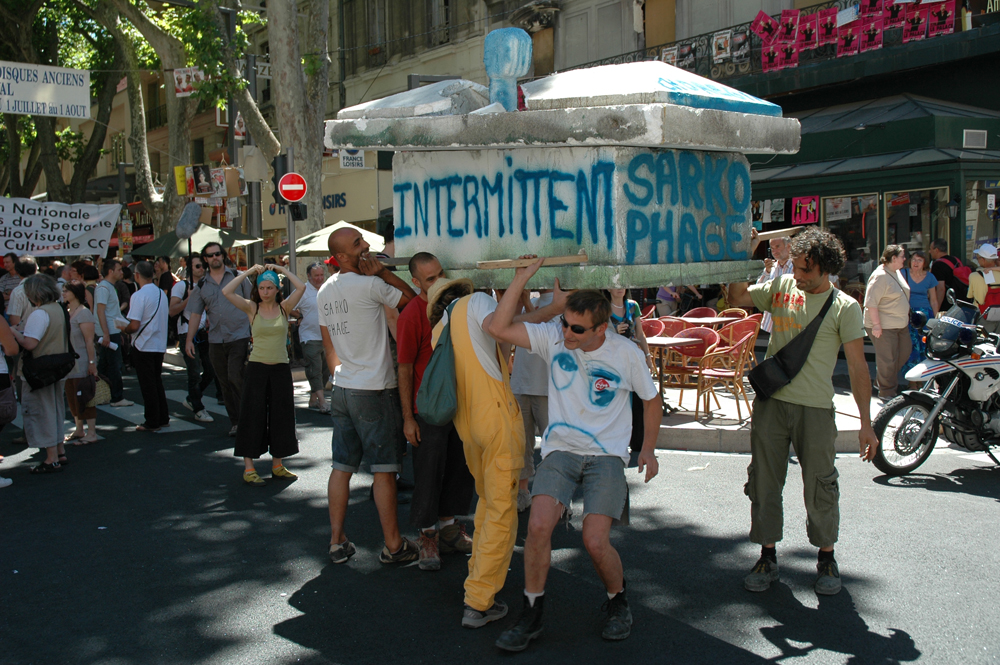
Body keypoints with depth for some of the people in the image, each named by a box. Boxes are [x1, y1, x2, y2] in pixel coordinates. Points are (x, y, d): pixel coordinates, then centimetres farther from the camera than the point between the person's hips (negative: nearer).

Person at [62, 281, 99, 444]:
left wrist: (92, 363, -19)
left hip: (82, 362, -8)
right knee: (72, 397, 13)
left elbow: (89, 340, -16)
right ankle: (79, 430, 24)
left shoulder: (83, 313, -12)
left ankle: (91, 433, 3)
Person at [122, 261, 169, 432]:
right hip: (160, 345, 7)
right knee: (157, 382, 16)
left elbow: (134, 325, -21)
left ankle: (151, 422, 6)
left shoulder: (139, 296, -16)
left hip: (143, 346, -7)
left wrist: (124, 329, 1)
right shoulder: (162, 294, 6)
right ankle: (163, 418, 20)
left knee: (148, 385, 0)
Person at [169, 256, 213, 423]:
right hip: (187, 333, -6)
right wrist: (189, 298, -21)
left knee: (210, 371, 6)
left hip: (203, 333, 6)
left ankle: (191, 399, 26)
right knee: (195, 374, -7)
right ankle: (198, 410, 3)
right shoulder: (181, 286, -3)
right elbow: (172, 311, -11)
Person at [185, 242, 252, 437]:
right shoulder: (201, 285, 11)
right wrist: (189, 340, 3)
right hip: (215, 340, 4)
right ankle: (236, 422, 15)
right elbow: (195, 314, 11)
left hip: (239, 336, -4)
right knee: (225, 383, 6)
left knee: (235, 377, -15)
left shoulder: (237, 277, 4)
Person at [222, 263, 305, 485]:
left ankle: (277, 465, 21)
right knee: (253, 417, 1)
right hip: (256, 368, -2)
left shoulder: (284, 308, 3)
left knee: (281, 417, 9)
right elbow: (227, 292, -12)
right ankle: (248, 468, 7)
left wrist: (281, 269, -3)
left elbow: (301, 287, -12)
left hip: (281, 369, 2)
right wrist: (249, 272, -7)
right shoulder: (252, 309, 0)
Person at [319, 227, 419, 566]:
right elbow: (413, 299, -5)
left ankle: (337, 542, 18)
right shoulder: (369, 285, -14)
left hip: (341, 390, 8)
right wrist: (383, 272, -7)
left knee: (342, 467, 11)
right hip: (374, 391, -7)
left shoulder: (325, 292, 10)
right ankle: (393, 545, 10)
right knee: (384, 469, 1)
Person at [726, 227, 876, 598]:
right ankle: (767, 557, 21)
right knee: (764, 481, 7)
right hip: (771, 401, 3)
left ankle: (826, 560, 24)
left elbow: (858, 368, -3)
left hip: (815, 409, -3)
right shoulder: (781, 287, 6)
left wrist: (866, 424, -4)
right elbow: (737, 298, 11)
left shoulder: (844, 307, -3)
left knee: (820, 487, 4)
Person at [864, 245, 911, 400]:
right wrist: (876, 324, -25)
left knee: (904, 353, 16)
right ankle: (887, 392, 9)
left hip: (901, 324, 10)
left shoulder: (896, 272, 11)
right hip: (884, 327, -10)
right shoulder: (880, 276, -20)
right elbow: (871, 302, -24)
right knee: (888, 359, -3)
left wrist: (906, 316, 24)